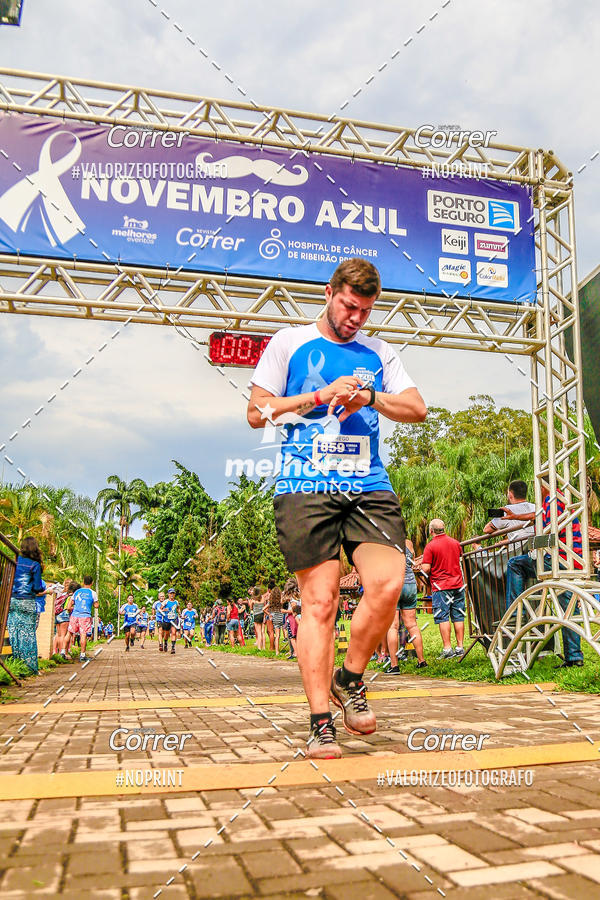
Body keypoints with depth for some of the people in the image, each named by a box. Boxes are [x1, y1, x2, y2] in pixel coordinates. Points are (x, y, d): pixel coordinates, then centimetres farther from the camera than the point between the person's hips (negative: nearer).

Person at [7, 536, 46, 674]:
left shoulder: (14, 561, 5)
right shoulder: (35, 565, -6)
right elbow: (38, 588, -7)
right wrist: (42, 589, 15)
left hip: (12, 600, 4)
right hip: (27, 602, -4)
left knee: (13, 632, 9)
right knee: (28, 634, 1)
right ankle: (30, 666, 3)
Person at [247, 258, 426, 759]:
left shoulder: (378, 354, 22)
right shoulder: (290, 343, 13)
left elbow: (418, 409, 14)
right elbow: (257, 413, 8)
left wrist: (368, 397, -3)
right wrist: (320, 395, -3)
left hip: (370, 488, 3)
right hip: (305, 488, -2)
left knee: (388, 583, -16)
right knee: (320, 600, -5)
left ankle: (350, 680, 9)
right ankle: (321, 722, 6)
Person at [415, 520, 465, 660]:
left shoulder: (431, 546, -10)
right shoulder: (455, 543, 8)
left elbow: (426, 569, -14)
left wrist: (421, 565, 8)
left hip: (440, 586, -5)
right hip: (458, 585, 5)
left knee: (443, 618, -2)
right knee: (458, 617, 9)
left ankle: (447, 649, -4)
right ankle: (460, 647, 11)